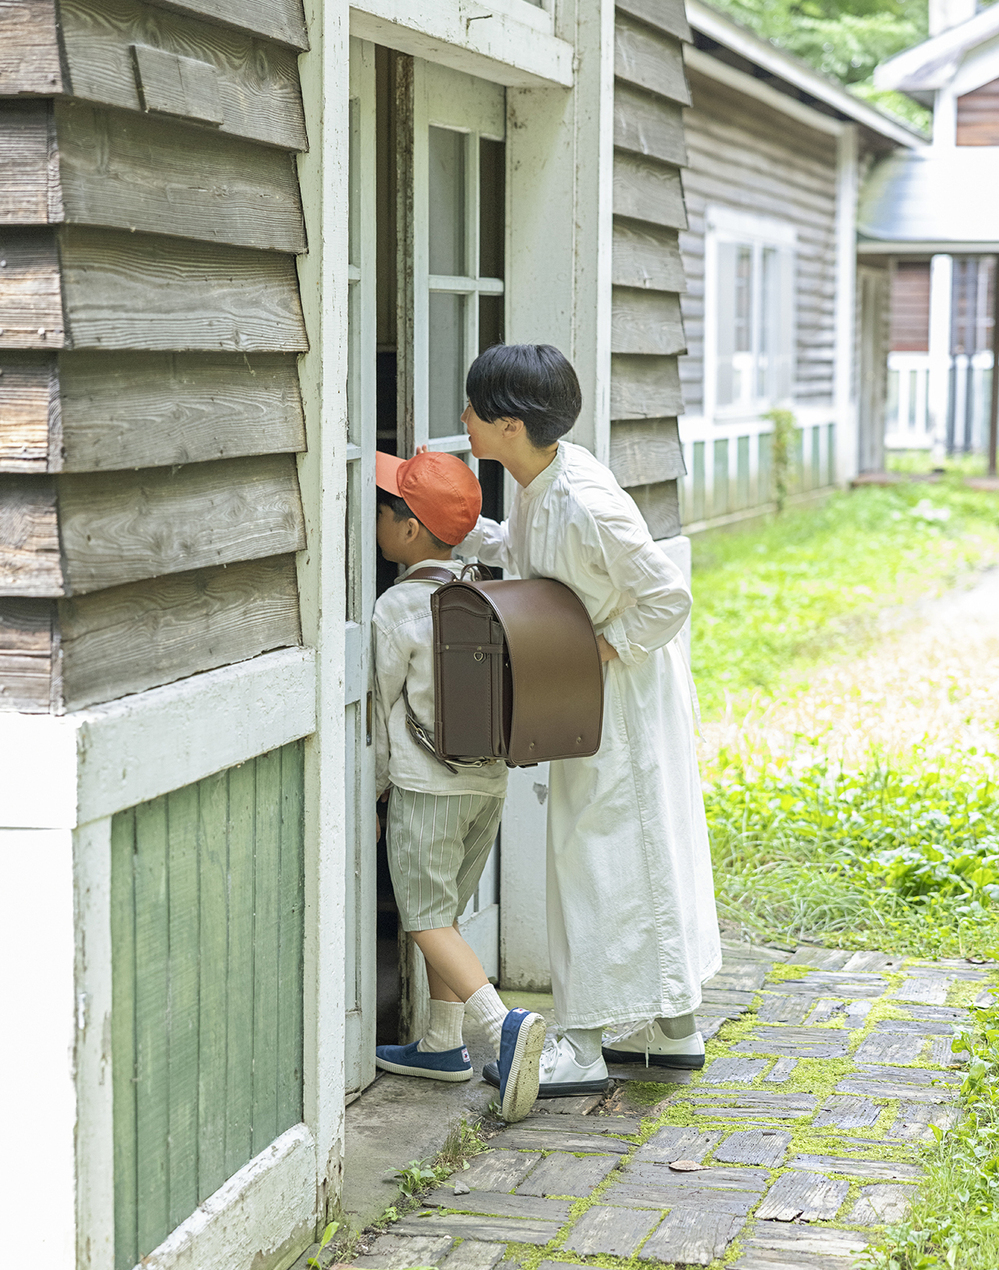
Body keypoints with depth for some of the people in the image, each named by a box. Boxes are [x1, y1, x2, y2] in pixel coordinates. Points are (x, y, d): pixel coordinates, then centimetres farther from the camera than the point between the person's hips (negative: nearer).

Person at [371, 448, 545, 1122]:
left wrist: (370, 792, 1)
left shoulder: (397, 610, -14)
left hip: (425, 786, -7)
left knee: (427, 920, -2)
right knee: (445, 911, 16)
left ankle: (505, 1022, -18)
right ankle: (442, 1043, 20)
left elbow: (377, 710, -8)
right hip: (489, 779, 7)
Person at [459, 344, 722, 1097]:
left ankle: (586, 1044, 4)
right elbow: (520, 557, 19)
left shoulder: (585, 505, -28)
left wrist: (600, 648, -18)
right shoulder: (540, 483, 0)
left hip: (628, 690, -9)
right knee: (645, 850, 15)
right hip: (595, 696, 9)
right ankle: (672, 1028, 27)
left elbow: (669, 597, -23)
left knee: (600, 852, -4)